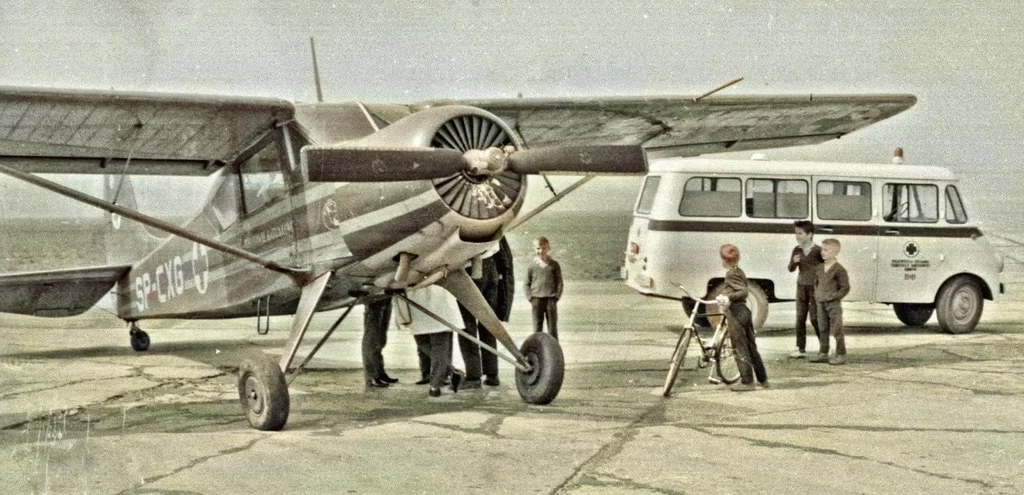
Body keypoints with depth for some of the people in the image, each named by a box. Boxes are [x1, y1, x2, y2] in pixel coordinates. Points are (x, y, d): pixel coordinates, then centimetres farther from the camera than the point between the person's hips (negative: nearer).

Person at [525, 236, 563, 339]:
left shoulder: (554, 265, 4)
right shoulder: (532, 266, 5)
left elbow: (559, 282, 6)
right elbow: (527, 283, 9)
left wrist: (557, 296, -4)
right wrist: (530, 297, -2)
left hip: (551, 299, 0)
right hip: (537, 299, 0)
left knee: (552, 326, 2)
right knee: (537, 327, 4)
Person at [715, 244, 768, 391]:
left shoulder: (731, 274, -13)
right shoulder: (739, 272, 15)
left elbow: (743, 291, -23)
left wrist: (728, 298, -32)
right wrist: (725, 296, 27)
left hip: (736, 313, -9)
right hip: (744, 311, 9)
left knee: (740, 348, -4)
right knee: (751, 346, 14)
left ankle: (747, 381, -3)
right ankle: (762, 378, 18)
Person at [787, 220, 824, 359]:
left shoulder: (818, 251, -12)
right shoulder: (797, 250, 4)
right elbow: (791, 269, 5)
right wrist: (794, 262, -15)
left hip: (815, 288, -5)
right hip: (801, 286, 5)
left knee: (815, 318, -3)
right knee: (800, 318, 5)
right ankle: (801, 349, 10)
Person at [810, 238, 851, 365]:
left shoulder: (839, 270, -13)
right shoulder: (820, 268, 10)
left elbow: (845, 288, -11)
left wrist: (833, 296, -16)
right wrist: (817, 295, 9)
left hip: (834, 304, -7)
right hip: (821, 303, 7)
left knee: (836, 330, -3)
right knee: (823, 329, 12)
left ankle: (841, 355, 3)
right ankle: (823, 354, 20)